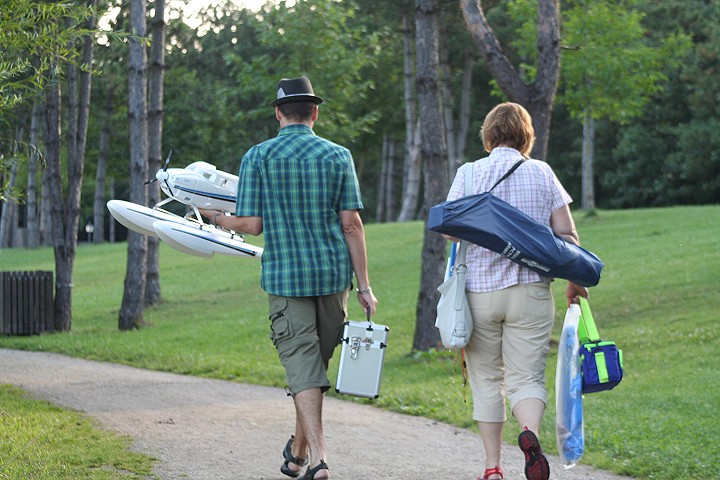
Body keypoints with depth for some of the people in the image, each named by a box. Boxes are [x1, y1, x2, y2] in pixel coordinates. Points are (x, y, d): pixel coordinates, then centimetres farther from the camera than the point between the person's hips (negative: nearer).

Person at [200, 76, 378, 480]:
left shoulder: (258, 157, -3)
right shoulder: (338, 156, 0)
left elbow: (251, 225, -6)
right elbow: (351, 224, -3)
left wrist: (217, 219, 16)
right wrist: (364, 286, 0)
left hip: (285, 276, -2)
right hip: (333, 273, 2)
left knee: (302, 365, -3)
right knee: (317, 362, 15)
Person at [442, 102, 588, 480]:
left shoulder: (469, 173, -1)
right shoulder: (542, 173, 2)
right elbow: (565, 232, 0)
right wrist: (576, 280, 14)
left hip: (479, 290, 0)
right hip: (531, 290, 0)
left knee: (486, 380, 12)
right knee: (526, 377, 3)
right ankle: (530, 432, -27)